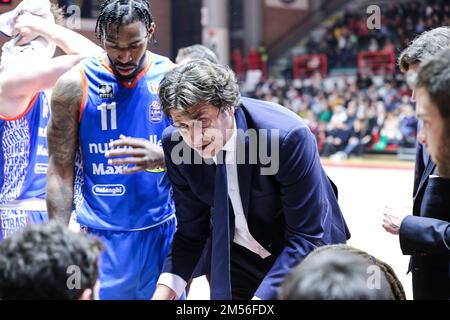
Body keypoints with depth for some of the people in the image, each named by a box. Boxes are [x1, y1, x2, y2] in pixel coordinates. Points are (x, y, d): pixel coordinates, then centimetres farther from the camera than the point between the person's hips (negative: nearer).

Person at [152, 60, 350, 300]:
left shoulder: (287, 135, -33)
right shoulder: (174, 143, -18)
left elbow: (307, 237, -28)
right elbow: (190, 231, -7)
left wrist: (261, 297, -36)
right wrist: (164, 291, -21)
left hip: (302, 259, -3)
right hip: (234, 260, 3)